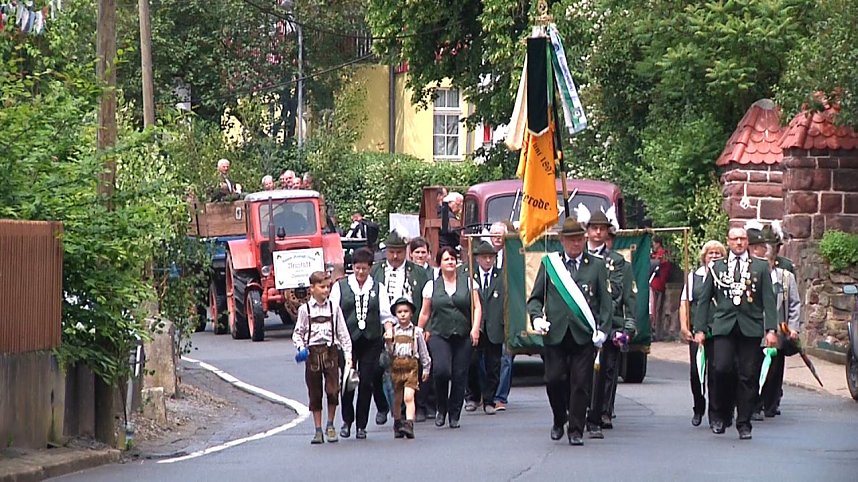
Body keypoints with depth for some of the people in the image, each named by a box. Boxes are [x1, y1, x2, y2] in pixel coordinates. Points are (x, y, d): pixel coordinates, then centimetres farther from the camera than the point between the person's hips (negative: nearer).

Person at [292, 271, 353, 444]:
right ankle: (318, 430, 12)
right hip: (312, 352, 0)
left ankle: (330, 426, 9)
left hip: (330, 351, 0)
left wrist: (348, 355, 2)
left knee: (333, 390, -9)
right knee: (315, 393, 4)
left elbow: (342, 333, 7)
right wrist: (300, 347, -11)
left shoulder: (334, 308, 6)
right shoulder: (305, 309, 3)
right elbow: (297, 333, 7)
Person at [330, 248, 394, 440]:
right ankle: (347, 421, 14)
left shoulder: (378, 288, 12)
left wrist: (389, 330, -11)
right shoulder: (340, 286, 7)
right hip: (347, 340, -1)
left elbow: (385, 314, 8)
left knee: (366, 383, -1)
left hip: (371, 340, 1)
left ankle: (362, 425, 8)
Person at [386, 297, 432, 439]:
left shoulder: (416, 331, 4)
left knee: (409, 397, -16)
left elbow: (423, 351, 12)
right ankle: (397, 425, 22)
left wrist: (426, 369, 14)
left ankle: (409, 424, -26)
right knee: (396, 399, 9)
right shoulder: (392, 331, 6)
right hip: (396, 367, 2)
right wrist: (388, 342, -12)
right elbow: (389, 353, 6)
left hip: (411, 367, -2)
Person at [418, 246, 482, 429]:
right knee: (442, 370, -20)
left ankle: (454, 415, 12)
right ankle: (441, 409, 1)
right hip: (439, 335, -1)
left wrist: (475, 328, -7)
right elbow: (425, 313, 13)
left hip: (463, 336, 1)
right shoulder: (432, 286, 8)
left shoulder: (468, 282, 7)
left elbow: (477, 307, 6)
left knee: (460, 376, -1)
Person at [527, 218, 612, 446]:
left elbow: (605, 301, 8)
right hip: (555, 333, 1)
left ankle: (576, 431, 6)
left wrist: (602, 329, -4)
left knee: (581, 384, -3)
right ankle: (559, 420, 22)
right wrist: (537, 317, -7)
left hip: (584, 334, -1)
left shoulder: (596, 265, 11)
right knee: (554, 380, -3)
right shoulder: (549, 263, 12)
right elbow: (535, 297, 13)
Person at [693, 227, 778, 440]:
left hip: (751, 328, 0)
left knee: (748, 376, -2)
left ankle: (744, 424, 7)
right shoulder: (717, 268, 13)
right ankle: (723, 414, 5)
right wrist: (699, 329, 5)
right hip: (723, 326, 0)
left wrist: (771, 330, -5)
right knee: (722, 369, -16)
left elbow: (769, 300, 5)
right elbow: (704, 300, 13)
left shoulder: (761, 267, 11)